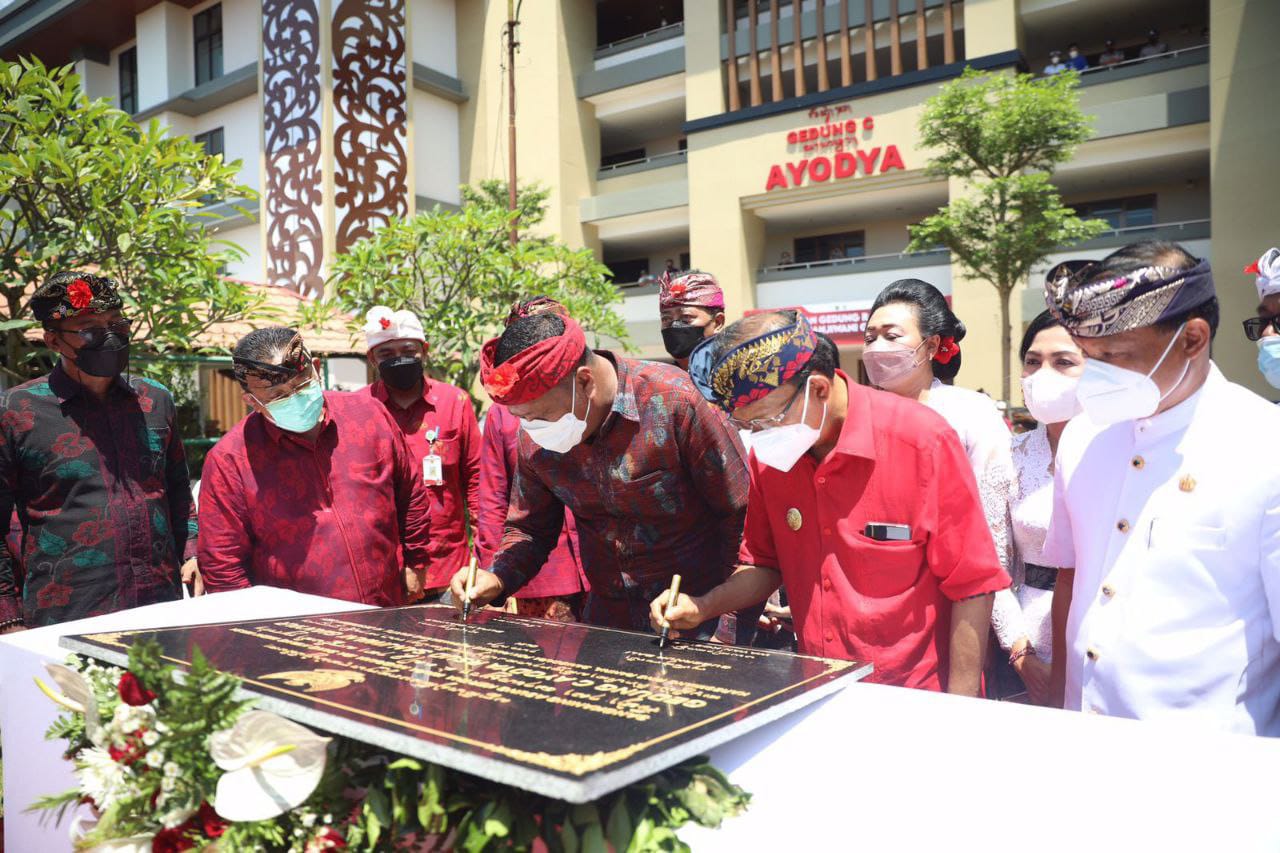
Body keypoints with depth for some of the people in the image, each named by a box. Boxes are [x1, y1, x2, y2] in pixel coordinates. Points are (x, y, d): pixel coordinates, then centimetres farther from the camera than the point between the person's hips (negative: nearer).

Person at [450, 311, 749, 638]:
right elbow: (529, 528, 8)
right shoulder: (534, 438, -6)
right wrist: (497, 579, -11)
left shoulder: (673, 400, -22)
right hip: (607, 619, 5)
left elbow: (740, 511, -14)